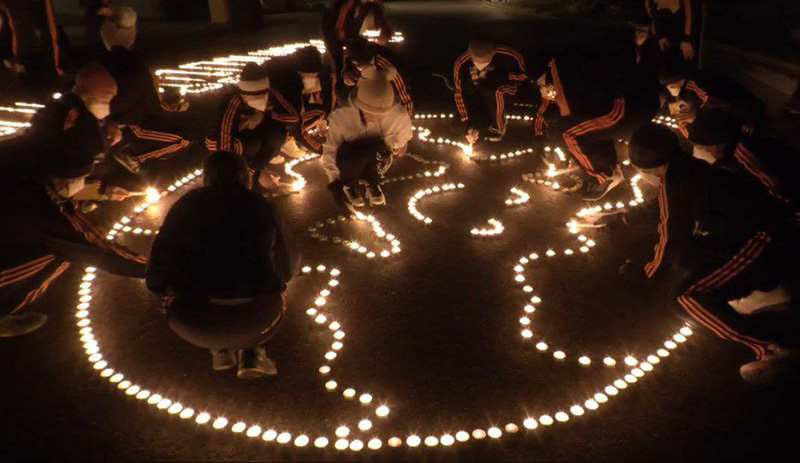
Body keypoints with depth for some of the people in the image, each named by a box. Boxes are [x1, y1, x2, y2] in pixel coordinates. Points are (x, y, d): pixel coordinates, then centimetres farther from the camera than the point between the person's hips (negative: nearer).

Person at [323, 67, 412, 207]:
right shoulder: (340, 116, -30)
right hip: (349, 159, -1)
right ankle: (350, 184, -1)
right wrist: (335, 182, -22)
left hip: (376, 161, 1)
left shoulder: (399, 115, -27)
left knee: (379, 148, -34)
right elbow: (330, 150, -18)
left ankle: (372, 182, 0)